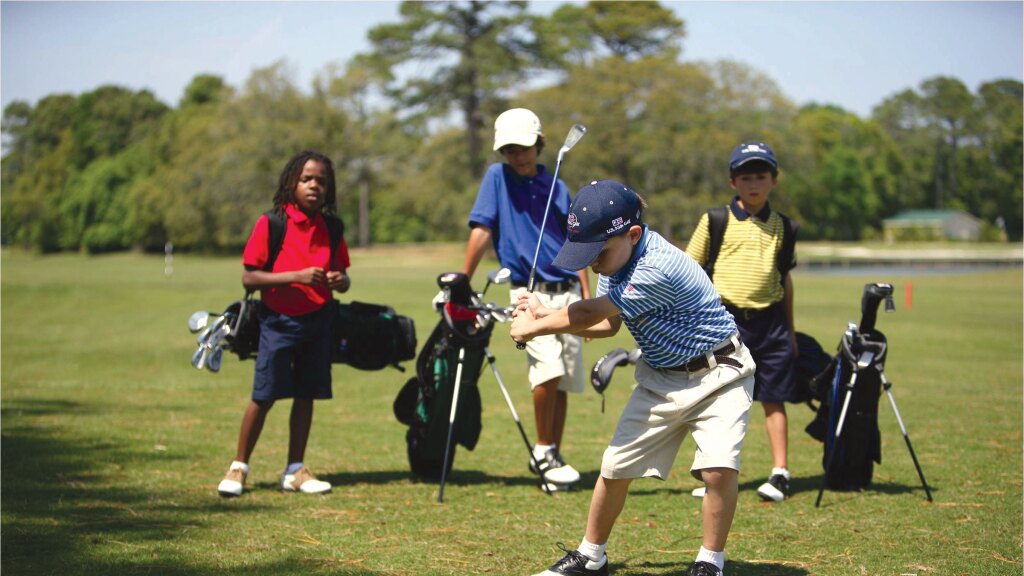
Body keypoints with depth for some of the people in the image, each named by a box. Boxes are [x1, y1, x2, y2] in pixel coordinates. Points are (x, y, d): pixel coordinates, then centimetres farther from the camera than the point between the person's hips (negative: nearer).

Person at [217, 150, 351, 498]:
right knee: (264, 396, -4)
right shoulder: (271, 224, -8)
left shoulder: (331, 228, 6)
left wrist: (339, 280, -11)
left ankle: (295, 470, 17)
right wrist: (296, 276, -21)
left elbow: (343, 278, 13)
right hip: (279, 321, -4)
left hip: (318, 320, 4)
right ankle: (238, 468, 8)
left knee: (306, 394, 7)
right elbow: (249, 278, -12)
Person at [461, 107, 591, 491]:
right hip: (530, 292, -4)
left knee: (565, 381, 4)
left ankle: (553, 457, 17)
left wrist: (587, 296, 9)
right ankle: (543, 449, -5)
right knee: (548, 369, -22)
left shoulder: (556, 187, 12)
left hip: (567, 291, 4)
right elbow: (482, 229, -3)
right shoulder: (497, 177, 3)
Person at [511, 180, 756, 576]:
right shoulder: (616, 257, -5)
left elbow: (590, 313, -21)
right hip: (660, 379, 7)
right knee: (616, 468, 6)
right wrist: (545, 316, -4)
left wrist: (535, 327, -6)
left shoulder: (659, 268, -32)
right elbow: (608, 325, 7)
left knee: (719, 467, -24)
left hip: (718, 376, -7)